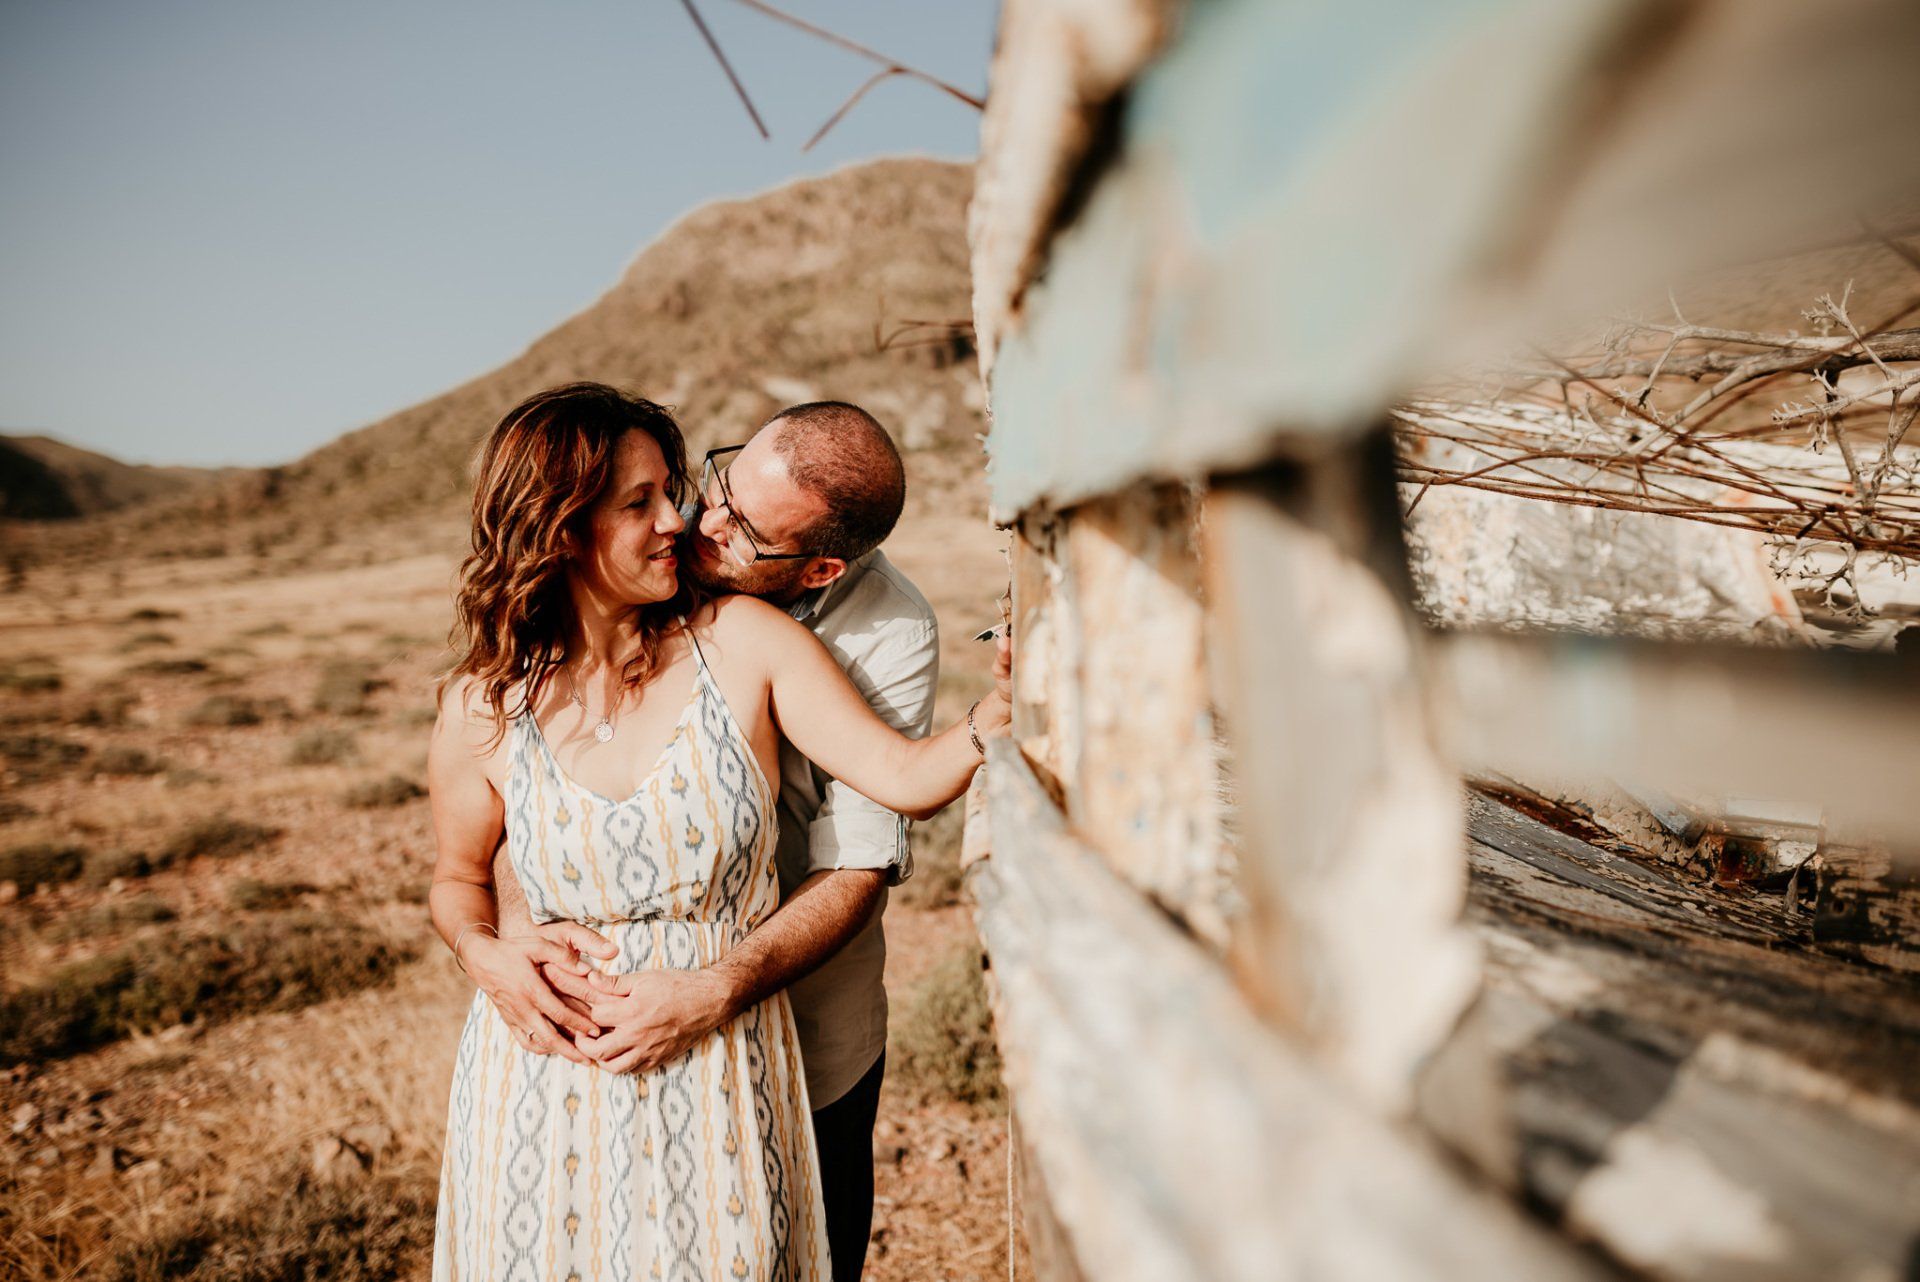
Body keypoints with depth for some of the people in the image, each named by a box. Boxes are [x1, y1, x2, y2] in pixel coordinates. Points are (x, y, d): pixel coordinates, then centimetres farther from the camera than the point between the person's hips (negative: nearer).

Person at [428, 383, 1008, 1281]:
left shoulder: (743, 643, -10)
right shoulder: (483, 710, -7)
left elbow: (905, 778, -14)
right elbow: (458, 879, 9)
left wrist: (1002, 710, -31)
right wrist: (493, 959, -11)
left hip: (722, 1072, 0)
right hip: (553, 1059, 1)